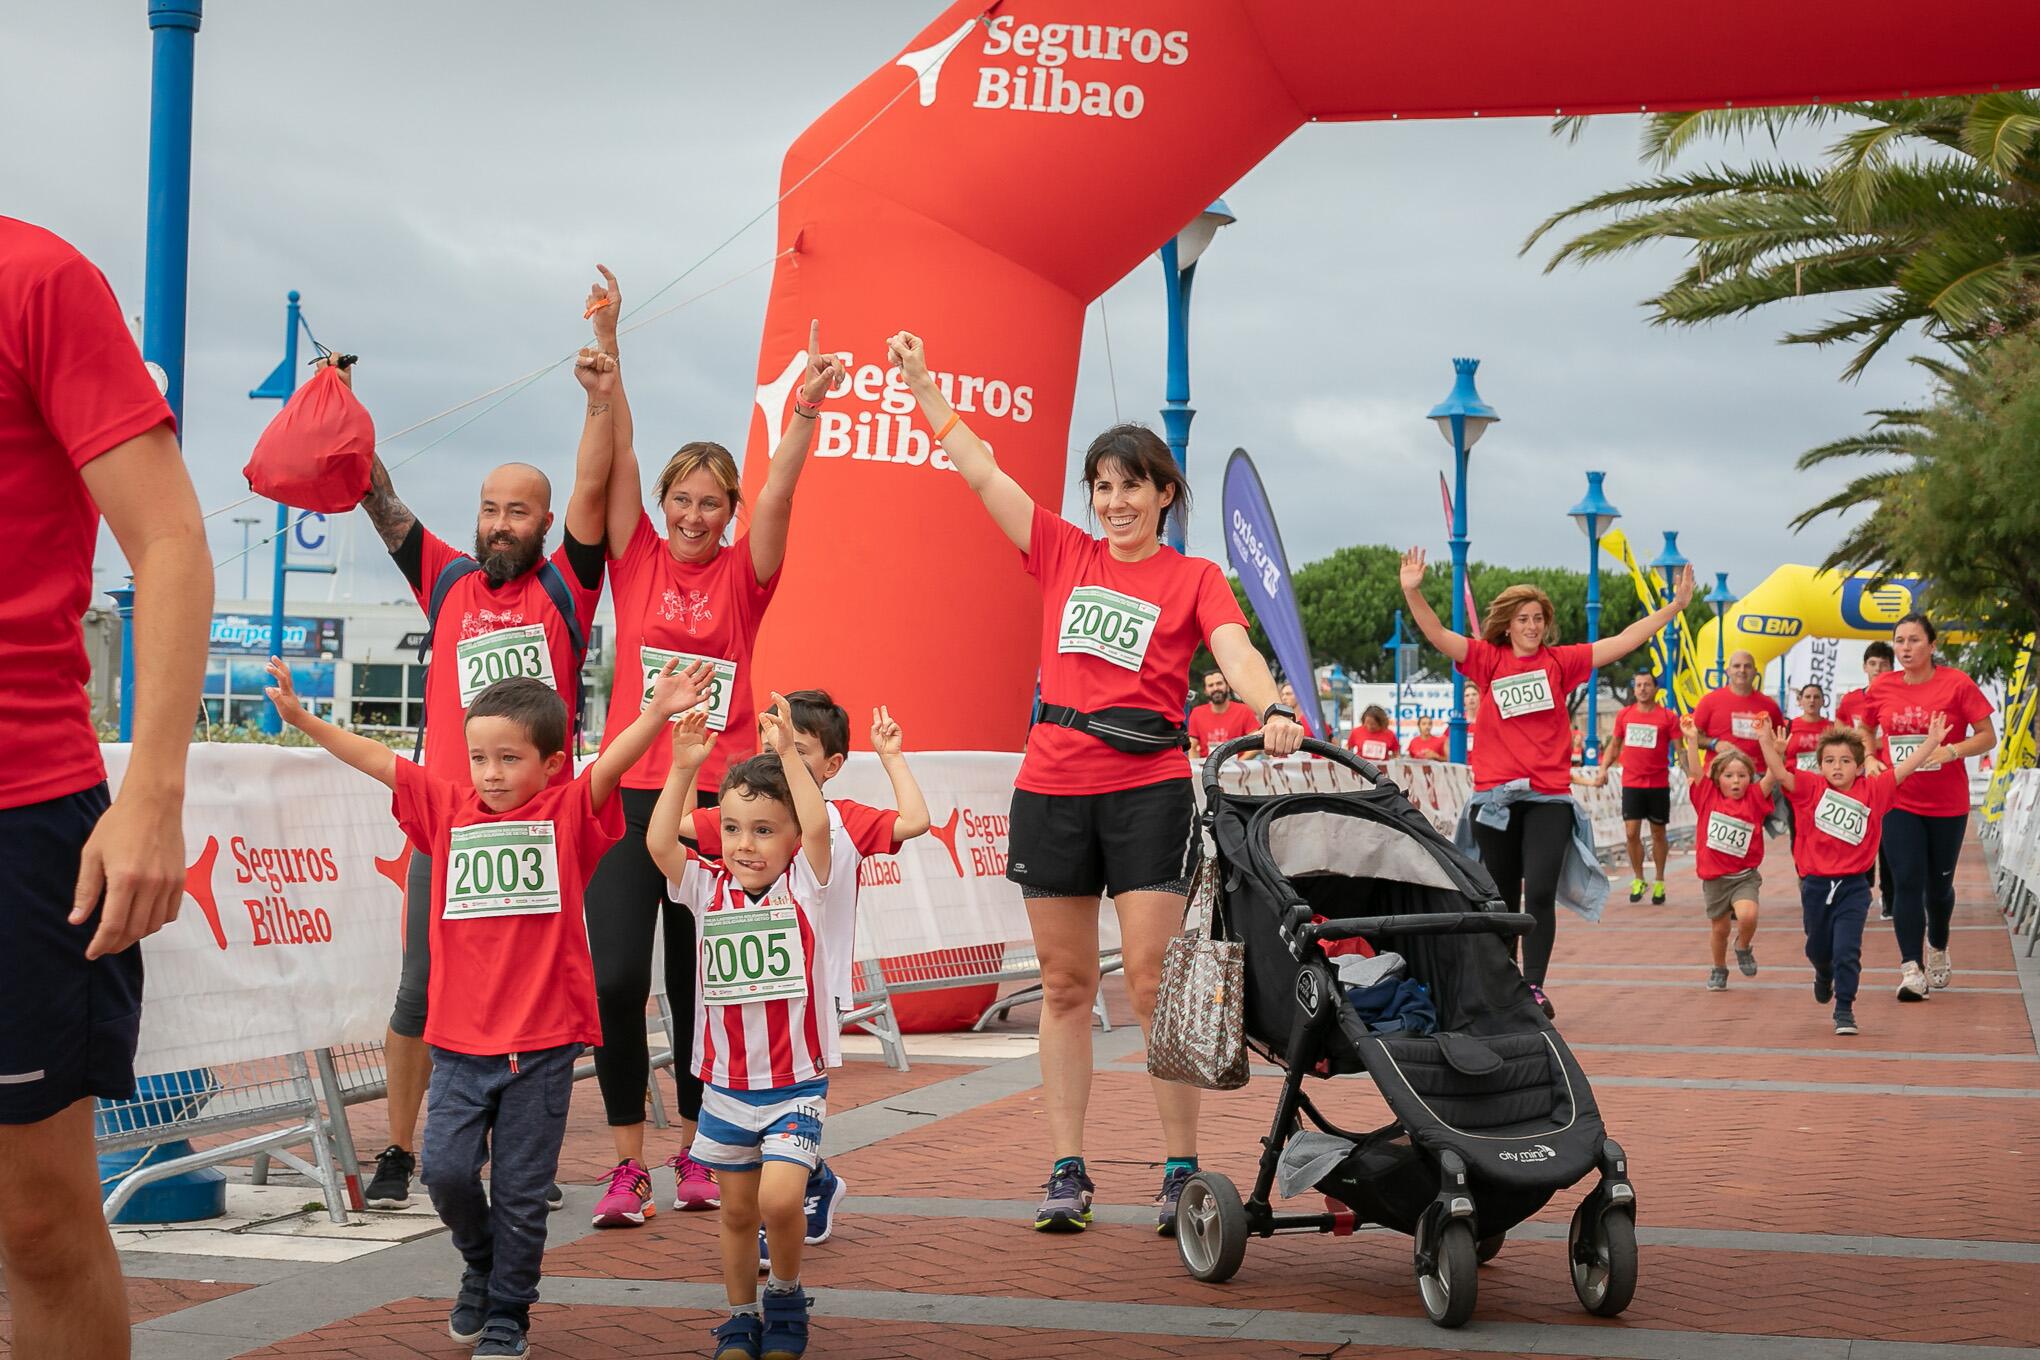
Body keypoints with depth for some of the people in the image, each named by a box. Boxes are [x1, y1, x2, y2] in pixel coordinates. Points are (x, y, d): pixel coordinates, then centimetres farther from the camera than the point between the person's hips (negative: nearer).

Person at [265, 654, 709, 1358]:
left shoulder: (569, 814, -1)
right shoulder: (449, 809, 8)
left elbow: (612, 762, -17)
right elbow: (377, 759, 10)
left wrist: (658, 713, -34)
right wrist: (303, 719, 8)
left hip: (542, 1043, -3)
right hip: (461, 1040, 3)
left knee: (521, 1192, 4)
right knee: (446, 1170, -5)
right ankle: (481, 1264, 26)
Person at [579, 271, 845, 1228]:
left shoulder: (744, 574, 6)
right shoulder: (636, 560, 7)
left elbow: (778, 495, -8)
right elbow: (610, 458, 0)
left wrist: (805, 410, -22)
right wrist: (606, 346, -9)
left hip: (718, 794, 0)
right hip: (630, 789, 0)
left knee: (701, 984, 6)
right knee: (615, 978, -8)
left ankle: (695, 1151, 21)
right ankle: (628, 1165, 2)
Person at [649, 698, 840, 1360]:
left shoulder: (805, 886, -7)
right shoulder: (709, 888, 0)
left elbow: (818, 826, -25)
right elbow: (660, 844, -16)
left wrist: (786, 753, -29)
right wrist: (683, 769, -25)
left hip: (796, 1084, -3)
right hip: (725, 1084, 3)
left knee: (779, 1199, -17)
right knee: (736, 1211, 13)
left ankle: (786, 1296, 9)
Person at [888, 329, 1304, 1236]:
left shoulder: (1194, 579, 4)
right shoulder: (1065, 555, 10)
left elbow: (1235, 652, -13)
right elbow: (979, 470, 12)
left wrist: (1272, 708, -33)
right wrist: (919, 380, 12)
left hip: (1146, 788, -3)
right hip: (1052, 786, 3)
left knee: (1152, 983, -6)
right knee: (1065, 985, 7)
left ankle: (1182, 1171, 3)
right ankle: (1066, 1172, 12)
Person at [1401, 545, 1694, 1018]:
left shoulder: (1561, 662, 6)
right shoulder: (1487, 661, 4)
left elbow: (1624, 641, 6)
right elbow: (1438, 634, -7)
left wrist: (1674, 606, 3)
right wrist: (1413, 593, -22)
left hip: (1549, 799, 0)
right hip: (1495, 797, 0)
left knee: (1540, 894, -13)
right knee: (1500, 900, 9)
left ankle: (1534, 987, -9)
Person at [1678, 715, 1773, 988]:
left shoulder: (1754, 799, -4)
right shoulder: (1708, 797, -2)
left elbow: (1772, 774, -14)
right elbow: (1695, 771, -11)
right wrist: (1691, 740, -22)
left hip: (1744, 875, -1)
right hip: (1714, 876, 1)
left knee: (1747, 915, -25)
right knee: (1719, 928, 14)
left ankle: (1744, 948, 7)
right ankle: (1719, 970, 38)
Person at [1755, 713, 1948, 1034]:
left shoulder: (1872, 791, -2)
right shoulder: (1810, 787, -5)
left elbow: (1904, 769, -4)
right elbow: (1781, 774, -18)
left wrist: (1932, 740, -11)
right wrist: (1766, 742, -33)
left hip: (1853, 887, -1)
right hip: (1815, 883, 1)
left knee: (1847, 950, -9)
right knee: (1818, 947, 20)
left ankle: (1844, 1010, 3)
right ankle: (1824, 976, 53)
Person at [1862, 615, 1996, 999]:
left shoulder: (1957, 683, -9)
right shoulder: (1881, 687, 0)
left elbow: (1988, 736, -7)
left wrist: (1952, 750, -23)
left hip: (1948, 805, -1)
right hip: (1898, 802, 1)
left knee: (1939, 884, 12)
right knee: (1907, 881, -9)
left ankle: (1938, 950, 40)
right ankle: (1912, 970, -10)